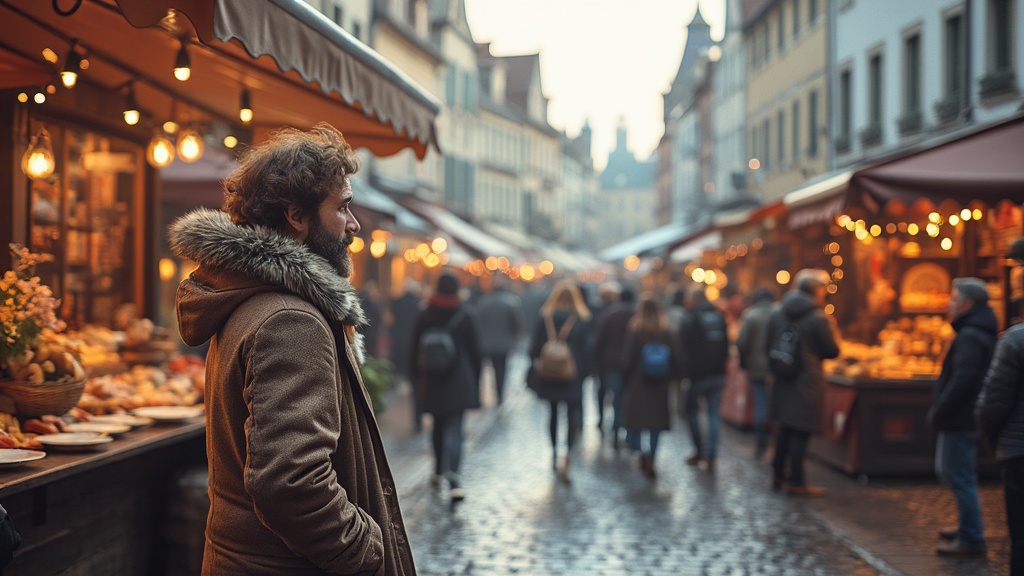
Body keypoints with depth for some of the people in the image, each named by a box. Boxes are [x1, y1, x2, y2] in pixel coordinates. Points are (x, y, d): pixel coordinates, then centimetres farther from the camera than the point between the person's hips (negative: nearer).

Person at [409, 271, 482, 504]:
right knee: (454, 429, -7)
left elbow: (415, 352, 4)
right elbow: (475, 350, -1)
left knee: (438, 425, 21)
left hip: (432, 381, 2)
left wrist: (417, 378, 15)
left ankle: (439, 470, 35)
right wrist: (476, 379, 9)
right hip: (460, 382, -2)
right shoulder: (467, 314, -4)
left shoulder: (424, 315, 1)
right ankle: (453, 478, -24)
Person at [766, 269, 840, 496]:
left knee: (785, 429, 16)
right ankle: (796, 481, 4)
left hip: (783, 381, 6)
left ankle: (778, 475, 23)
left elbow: (768, 347, 8)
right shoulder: (819, 319, -14)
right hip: (808, 382, -6)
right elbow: (832, 351, -6)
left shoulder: (777, 314, 3)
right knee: (801, 432, 0)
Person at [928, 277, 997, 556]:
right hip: (965, 418, 11)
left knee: (959, 476, -4)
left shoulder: (970, 337, -20)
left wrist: (939, 413, -18)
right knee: (949, 471, 21)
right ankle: (969, 526, 31)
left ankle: (971, 539, 3)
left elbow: (962, 381, -27)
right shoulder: (980, 333, 14)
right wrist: (941, 411, 16)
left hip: (960, 420, -11)